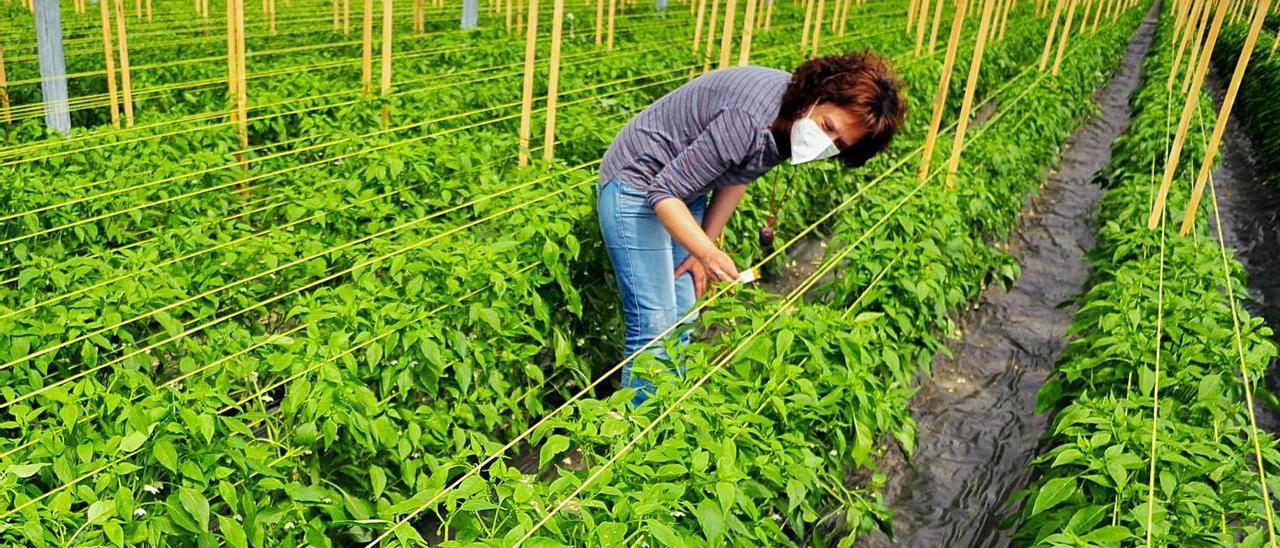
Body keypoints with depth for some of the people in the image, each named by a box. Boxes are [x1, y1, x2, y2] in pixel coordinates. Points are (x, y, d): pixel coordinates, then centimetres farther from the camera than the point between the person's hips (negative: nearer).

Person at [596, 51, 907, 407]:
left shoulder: (791, 120, -8)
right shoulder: (751, 120, -34)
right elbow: (663, 193, -31)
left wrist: (703, 251, 5)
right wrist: (708, 252, -44)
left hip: (686, 192, 8)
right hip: (637, 187, -8)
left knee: (683, 315, 10)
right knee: (655, 328, -10)